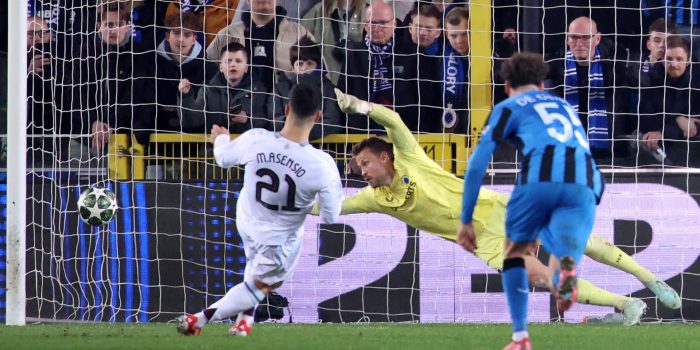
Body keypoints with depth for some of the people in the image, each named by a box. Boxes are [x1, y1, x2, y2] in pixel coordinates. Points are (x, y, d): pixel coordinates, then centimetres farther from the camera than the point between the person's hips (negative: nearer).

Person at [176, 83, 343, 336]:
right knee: (260, 286, 21)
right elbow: (330, 217, -21)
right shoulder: (322, 165, -35)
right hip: (280, 239, -4)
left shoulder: (255, 140, -28)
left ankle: (245, 318, 38)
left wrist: (221, 138, 20)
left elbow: (224, 158, -4)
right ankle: (200, 319, 14)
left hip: (247, 223, 4)